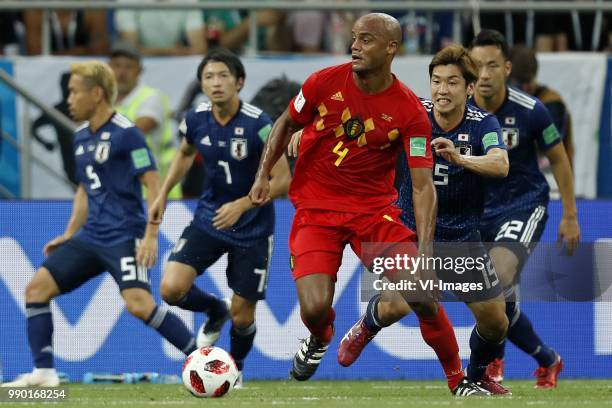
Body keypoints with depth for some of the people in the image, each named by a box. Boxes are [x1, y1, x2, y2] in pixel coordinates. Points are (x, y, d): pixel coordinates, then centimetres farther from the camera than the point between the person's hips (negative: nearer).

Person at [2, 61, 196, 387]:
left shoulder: (125, 134, -11)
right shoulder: (81, 137, 13)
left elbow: (153, 184, -13)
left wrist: (151, 235, -20)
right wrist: (68, 236, 20)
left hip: (124, 237, -8)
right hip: (90, 237, 8)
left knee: (139, 304, -24)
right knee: (37, 287, 0)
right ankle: (43, 372, 3)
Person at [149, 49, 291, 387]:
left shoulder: (258, 124, -22)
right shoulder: (196, 119, -8)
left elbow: (282, 181, -20)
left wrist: (241, 205, -30)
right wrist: (162, 195, 11)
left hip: (252, 227, -3)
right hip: (208, 218, 3)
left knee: (242, 316, 2)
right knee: (171, 289, -16)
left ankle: (235, 366, 35)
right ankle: (215, 311, 18)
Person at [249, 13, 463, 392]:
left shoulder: (411, 112, -12)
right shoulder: (325, 82, -8)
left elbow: (423, 185, -13)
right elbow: (287, 123, 12)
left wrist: (424, 250, -24)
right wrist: (263, 173, 3)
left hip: (375, 209, 0)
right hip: (316, 207, 0)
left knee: (425, 297, -14)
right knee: (315, 308, -20)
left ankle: (459, 379, 11)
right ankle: (319, 340, 20)